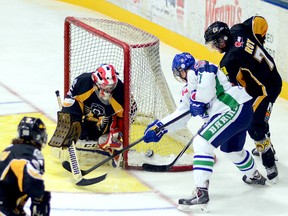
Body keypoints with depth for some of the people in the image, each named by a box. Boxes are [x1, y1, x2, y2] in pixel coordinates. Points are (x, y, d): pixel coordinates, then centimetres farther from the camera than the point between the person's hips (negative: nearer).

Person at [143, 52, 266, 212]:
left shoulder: (197, 70, -5)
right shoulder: (189, 89, 23)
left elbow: (206, 85, -26)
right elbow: (181, 115, 23)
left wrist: (197, 102, -10)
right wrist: (159, 127, 16)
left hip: (235, 107, -11)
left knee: (202, 143, -17)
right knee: (232, 150, 33)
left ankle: (201, 193, -23)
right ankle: (255, 176, 60)